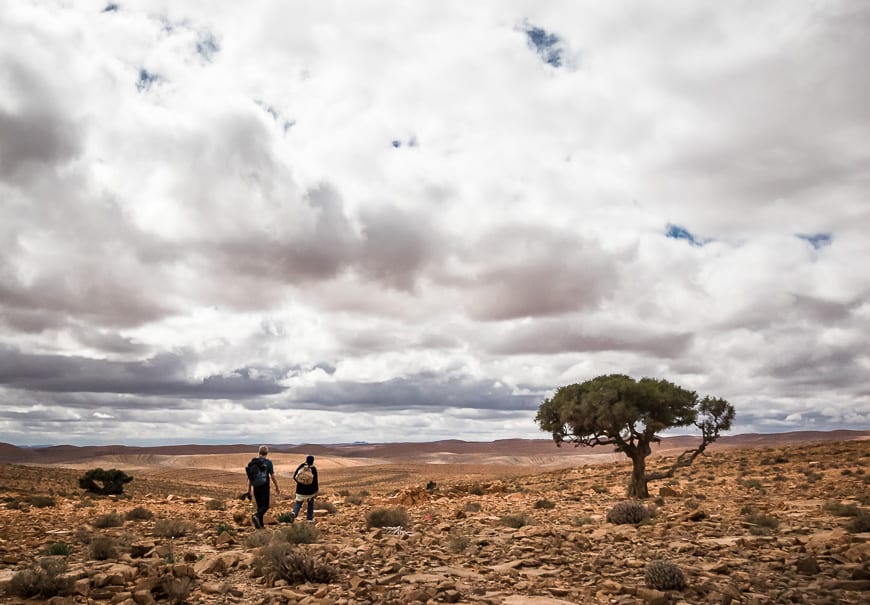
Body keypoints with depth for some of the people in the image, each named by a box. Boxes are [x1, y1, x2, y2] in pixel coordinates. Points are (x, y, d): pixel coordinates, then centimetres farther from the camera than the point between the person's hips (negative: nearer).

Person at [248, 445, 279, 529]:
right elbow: (272, 476, -7)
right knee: (265, 506, 2)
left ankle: (260, 524, 12)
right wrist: (277, 487, 3)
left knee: (259, 506, 15)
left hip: (256, 487, 4)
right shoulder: (268, 462, -7)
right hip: (264, 487, -4)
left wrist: (249, 489, 12)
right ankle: (256, 516, -25)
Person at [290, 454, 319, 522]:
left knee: (298, 503, 10)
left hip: (300, 489, 2)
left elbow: (294, 477, 2)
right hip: (310, 490, -2)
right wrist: (316, 490, 0)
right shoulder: (313, 469, -11)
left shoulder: (301, 466, -2)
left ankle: (294, 513, -17)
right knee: (310, 503, 18)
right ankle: (310, 517, 23)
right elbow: (315, 481, -10)